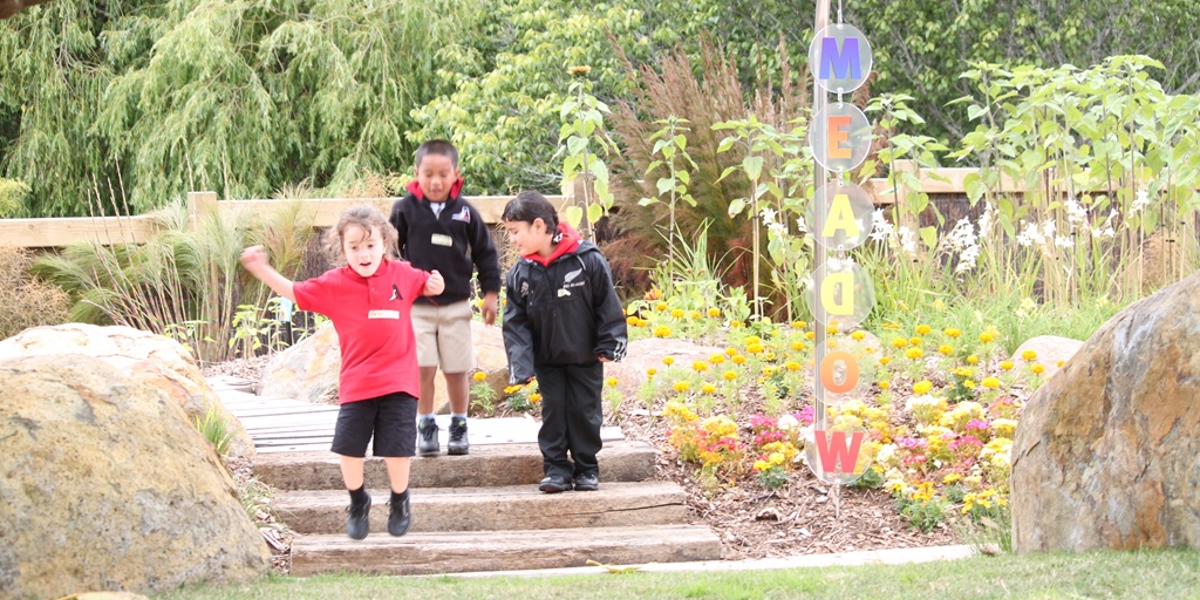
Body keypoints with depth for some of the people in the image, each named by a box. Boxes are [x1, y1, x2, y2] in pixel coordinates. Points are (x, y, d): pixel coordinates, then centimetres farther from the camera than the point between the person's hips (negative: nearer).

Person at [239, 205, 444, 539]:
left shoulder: (402, 275, 0)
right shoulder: (334, 285, -2)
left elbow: (425, 286, 20)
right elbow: (293, 292, 4)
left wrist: (435, 286, -4)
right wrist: (261, 269, -7)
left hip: (398, 383, 0)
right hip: (356, 384, 1)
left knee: (396, 451, 2)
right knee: (350, 449, 1)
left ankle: (399, 502, 29)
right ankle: (358, 504, 28)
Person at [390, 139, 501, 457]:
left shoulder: (465, 212, 0)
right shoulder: (405, 209, -3)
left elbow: (485, 252, 8)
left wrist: (490, 292, 7)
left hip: (456, 304, 1)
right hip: (415, 305, -1)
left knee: (457, 370, 5)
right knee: (423, 368, -7)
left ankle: (459, 427, 20)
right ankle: (426, 426, 7)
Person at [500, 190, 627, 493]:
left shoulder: (587, 260, -16)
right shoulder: (520, 274, -6)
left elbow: (608, 306, -9)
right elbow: (515, 322, -3)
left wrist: (608, 346, -9)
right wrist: (520, 364, -12)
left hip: (585, 357, -3)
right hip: (546, 360, 3)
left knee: (584, 411, 5)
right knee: (553, 411, 5)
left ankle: (586, 468, 17)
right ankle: (556, 468, 12)